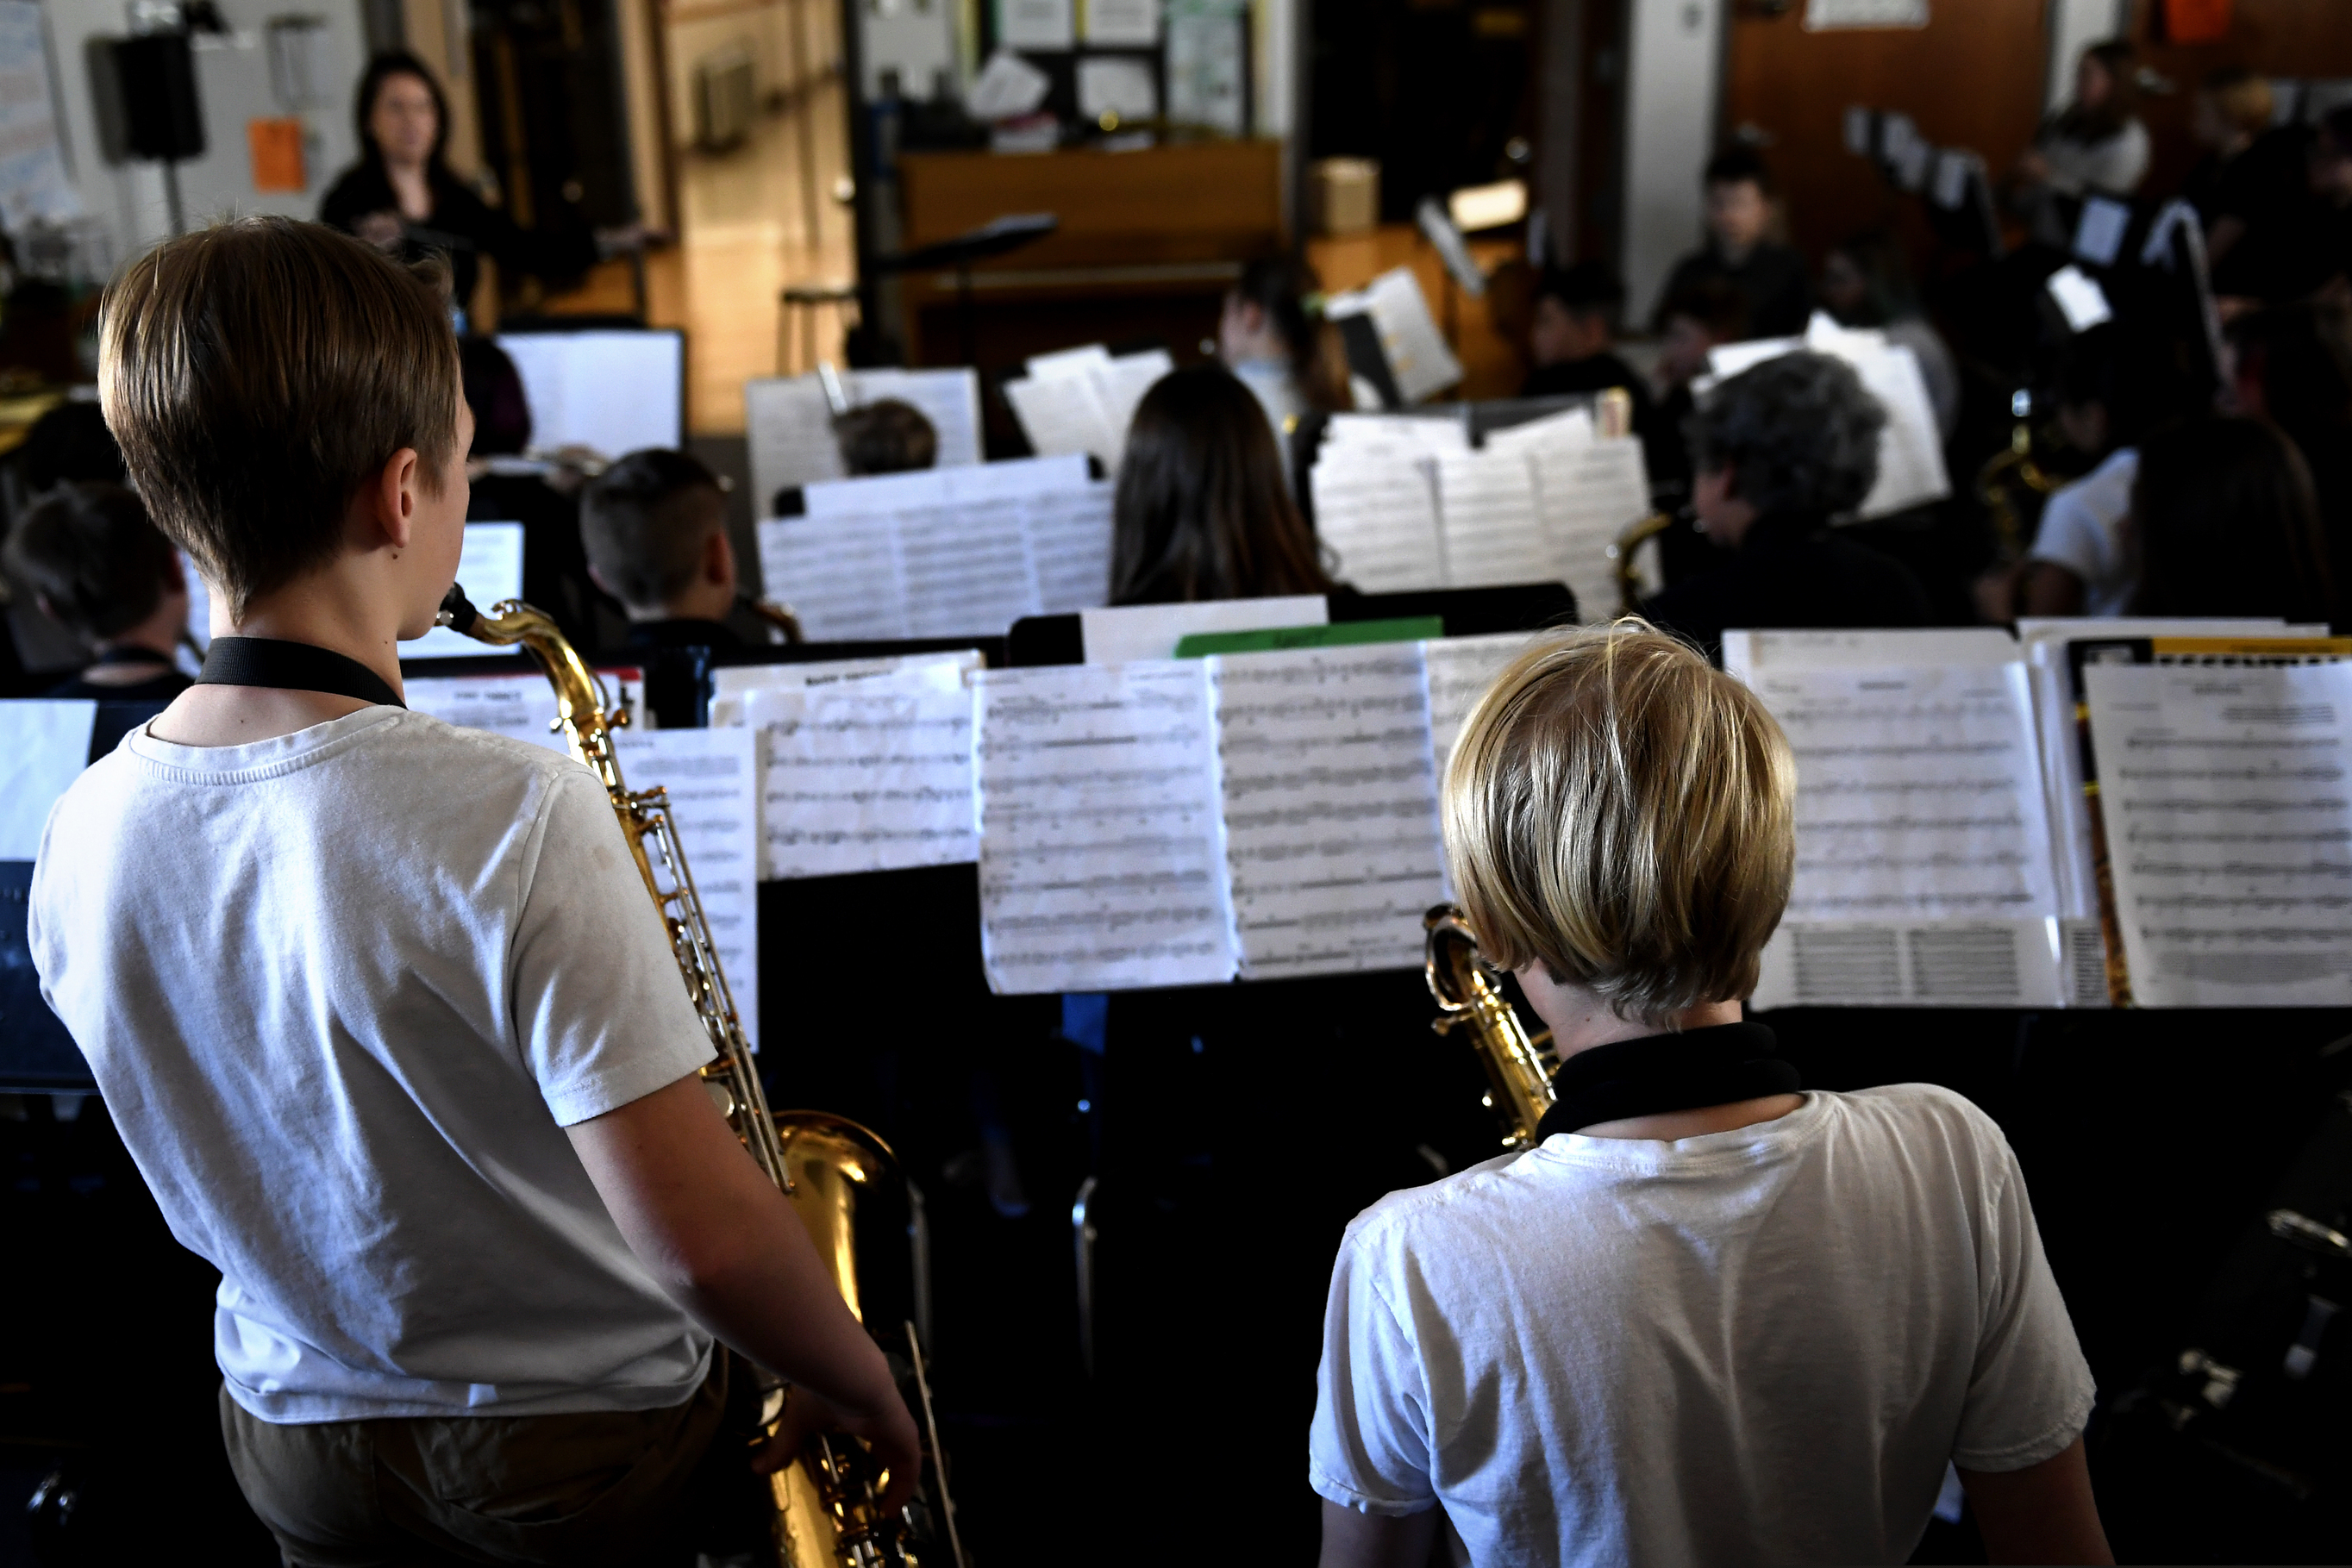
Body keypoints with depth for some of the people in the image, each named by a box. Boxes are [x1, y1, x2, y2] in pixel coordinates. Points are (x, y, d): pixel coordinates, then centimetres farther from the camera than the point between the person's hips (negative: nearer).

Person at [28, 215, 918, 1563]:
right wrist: (868, 1390, -13)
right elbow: (705, 1240, -31)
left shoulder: (83, 844, -11)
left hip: (297, 1444, 6)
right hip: (588, 1457, -5)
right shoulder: (516, 822, -32)